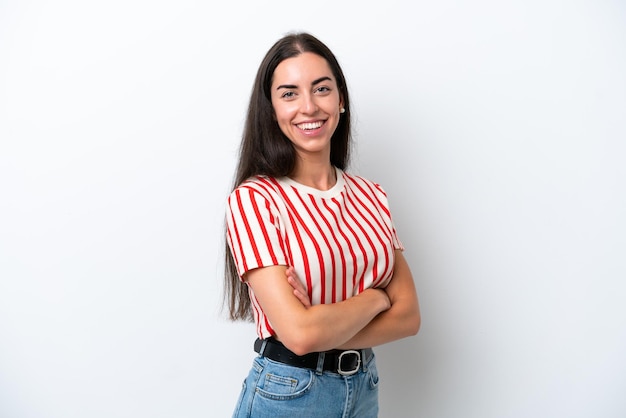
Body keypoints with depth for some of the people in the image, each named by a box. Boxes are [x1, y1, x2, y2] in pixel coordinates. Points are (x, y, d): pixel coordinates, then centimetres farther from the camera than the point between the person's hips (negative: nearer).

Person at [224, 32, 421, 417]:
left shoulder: (371, 196, -2)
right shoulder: (253, 199, -17)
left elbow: (408, 316, -5)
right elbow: (299, 333, -24)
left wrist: (325, 327, -19)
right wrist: (375, 297, -10)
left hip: (365, 386, 4)